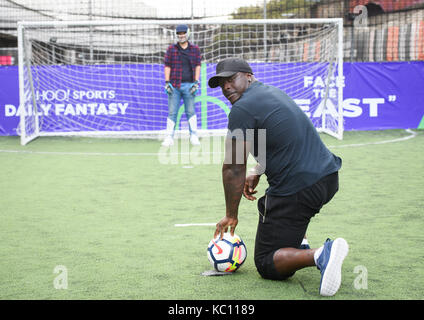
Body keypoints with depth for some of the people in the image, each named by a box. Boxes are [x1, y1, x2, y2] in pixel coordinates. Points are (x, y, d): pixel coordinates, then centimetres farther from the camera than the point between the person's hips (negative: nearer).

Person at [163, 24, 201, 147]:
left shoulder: (195, 49, 10)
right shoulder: (171, 49, 9)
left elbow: (197, 66, 8)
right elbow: (167, 66, 6)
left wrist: (196, 82, -1)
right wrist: (167, 82, -3)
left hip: (189, 85, 0)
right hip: (174, 85, 0)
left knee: (190, 111, 2)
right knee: (172, 112, -2)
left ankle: (193, 136, 8)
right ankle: (169, 138, -1)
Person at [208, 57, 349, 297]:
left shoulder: (242, 108, -9)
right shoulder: (273, 91, 19)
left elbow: (233, 169, -6)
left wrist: (231, 215, 4)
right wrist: (257, 173, 25)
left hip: (298, 191, -9)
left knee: (266, 264, 1)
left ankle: (320, 256, -23)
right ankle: (297, 241, 27)